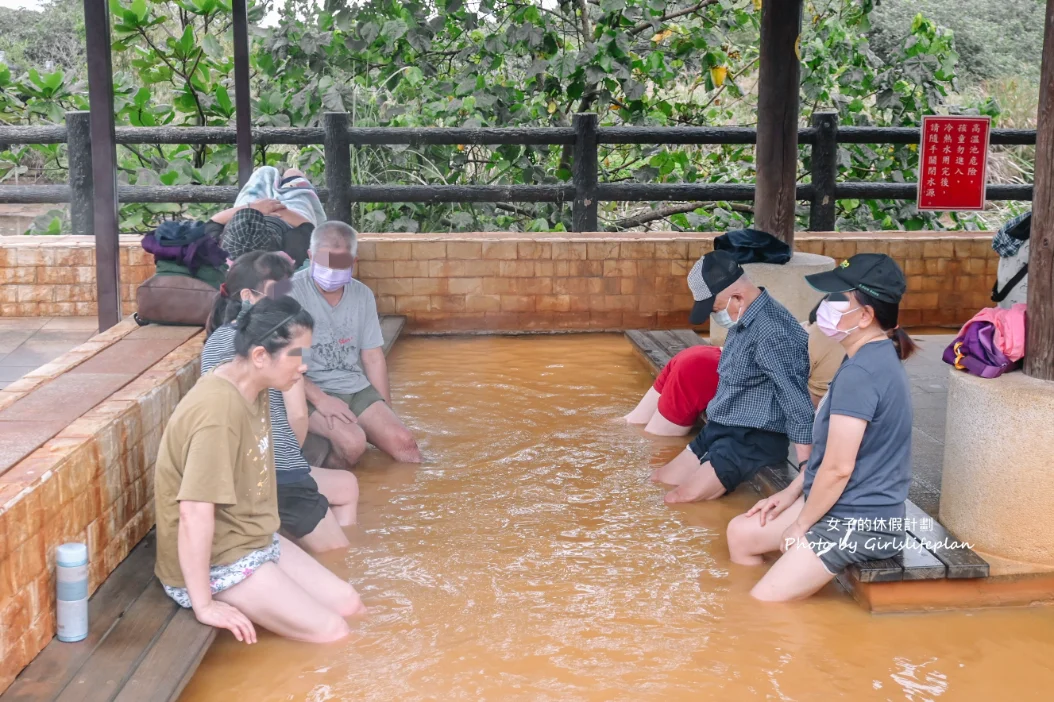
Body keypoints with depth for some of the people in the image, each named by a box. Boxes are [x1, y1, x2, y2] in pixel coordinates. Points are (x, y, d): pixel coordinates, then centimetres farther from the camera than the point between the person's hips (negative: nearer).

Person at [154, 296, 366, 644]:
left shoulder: (252, 388, -1)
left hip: (255, 540, 10)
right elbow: (195, 511, -31)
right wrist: (203, 605, -27)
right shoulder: (219, 409, -29)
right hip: (217, 563, -10)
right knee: (331, 632, -9)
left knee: (347, 604, 9)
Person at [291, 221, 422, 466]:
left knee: (403, 442, -15)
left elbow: (373, 358, 12)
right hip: (310, 391, -5)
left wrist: (386, 414, 6)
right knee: (352, 441, -30)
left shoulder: (363, 295, 7)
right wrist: (319, 399, -24)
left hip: (357, 389, 6)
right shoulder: (292, 292, -12)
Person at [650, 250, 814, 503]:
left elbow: (797, 405, -27)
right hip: (721, 429, 10)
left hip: (754, 439, -10)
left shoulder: (771, 333, -25)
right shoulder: (743, 320, 5)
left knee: (679, 500, -20)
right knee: (658, 482, 12)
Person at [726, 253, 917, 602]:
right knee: (740, 532, 17)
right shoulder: (877, 358, 8)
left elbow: (838, 467, -25)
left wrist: (800, 527, -12)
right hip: (845, 506, 11)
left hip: (860, 523, -11)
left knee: (764, 602, -11)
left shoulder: (860, 373, -25)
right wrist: (790, 494, 15)